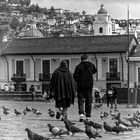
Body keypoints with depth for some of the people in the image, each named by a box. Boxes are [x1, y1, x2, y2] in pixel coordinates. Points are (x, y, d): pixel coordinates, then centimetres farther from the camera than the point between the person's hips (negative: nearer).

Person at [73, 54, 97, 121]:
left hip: (81, 86, -2)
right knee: (89, 101, 10)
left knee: (80, 100, 1)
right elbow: (95, 71, 22)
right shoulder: (91, 65, 2)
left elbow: (75, 76, -8)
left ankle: (81, 113, -19)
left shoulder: (78, 66, -7)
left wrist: (78, 81, 8)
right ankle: (88, 116, 11)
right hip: (89, 85, 2)